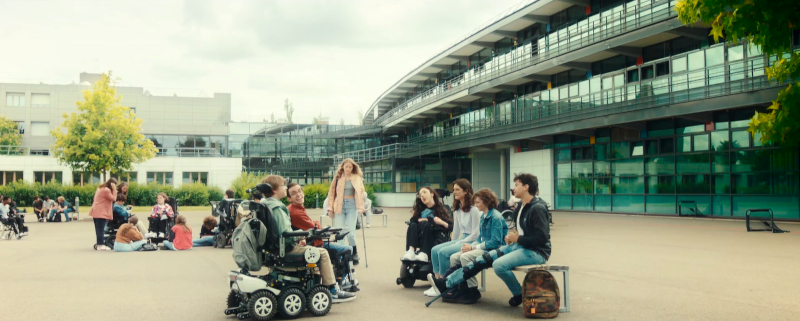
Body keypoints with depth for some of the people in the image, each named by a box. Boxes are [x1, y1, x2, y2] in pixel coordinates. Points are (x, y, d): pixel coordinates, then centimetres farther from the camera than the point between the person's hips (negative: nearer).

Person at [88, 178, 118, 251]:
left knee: (98, 229, 12)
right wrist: (114, 189, -9)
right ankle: (100, 245, -9)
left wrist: (113, 190, 11)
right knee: (101, 229, -9)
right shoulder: (106, 190, -15)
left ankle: (98, 243, 16)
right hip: (101, 213, -10)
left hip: (96, 212, 10)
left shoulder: (100, 188, 18)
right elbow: (113, 198, -10)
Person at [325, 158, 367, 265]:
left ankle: (354, 254, 12)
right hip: (339, 206, 1)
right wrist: (330, 208, 1)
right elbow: (332, 193, 7)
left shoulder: (357, 178, 6)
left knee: (350, 231, -7)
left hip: (352, 205, -1)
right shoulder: (337, 178, 8)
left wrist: (361, 207, -14)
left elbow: (361, 193, -2)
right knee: (340, 231, 0)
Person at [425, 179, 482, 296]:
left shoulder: (473, 210, -14)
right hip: (461, 239, 8)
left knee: (443, 252, -23)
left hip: (471, 242, -8)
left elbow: (475, 234, -15)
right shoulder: (457, 209, 12)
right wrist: (452, 243, 8)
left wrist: (457, 244, -15)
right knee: (435, 250, -9)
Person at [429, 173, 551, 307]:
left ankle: (519, 294, -4)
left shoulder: (537, 208, -19)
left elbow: (542, 237, -26)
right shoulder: (521, 206, 10)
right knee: (484, 259, -2)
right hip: (519, 245, 9)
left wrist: (518, 238, -17)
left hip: (536, 251, -9)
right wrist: (511, 234, 2)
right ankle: (446, 283, -2)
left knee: (499, 265, -29)